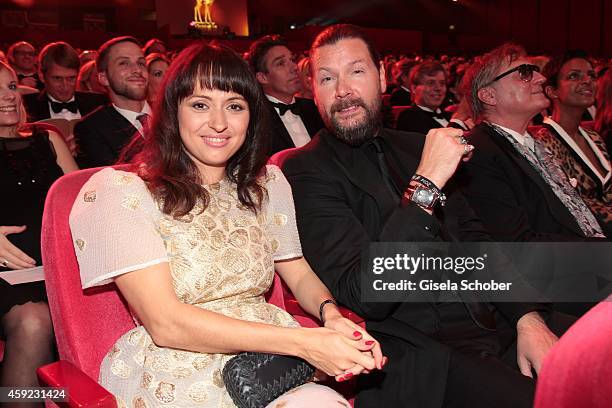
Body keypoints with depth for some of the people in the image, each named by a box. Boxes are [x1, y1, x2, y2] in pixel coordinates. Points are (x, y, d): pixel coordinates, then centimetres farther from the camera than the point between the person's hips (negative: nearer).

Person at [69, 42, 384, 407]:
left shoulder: (268, 183, 11)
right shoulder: (119, 192, -7)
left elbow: (301, 276, 14)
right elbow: (164, 324, -15)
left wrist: (331, 313, -11)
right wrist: (303, 342, -22)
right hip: (177, 375, -5)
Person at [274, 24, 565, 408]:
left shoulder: (415, 147, 13)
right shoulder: (305, 170, -7)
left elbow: (476, 239, 16)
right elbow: (364, 296, -17)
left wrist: (528, 317, 1)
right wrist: (426, 186, -21)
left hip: (489, 329, 7)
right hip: (411, 353, -6)